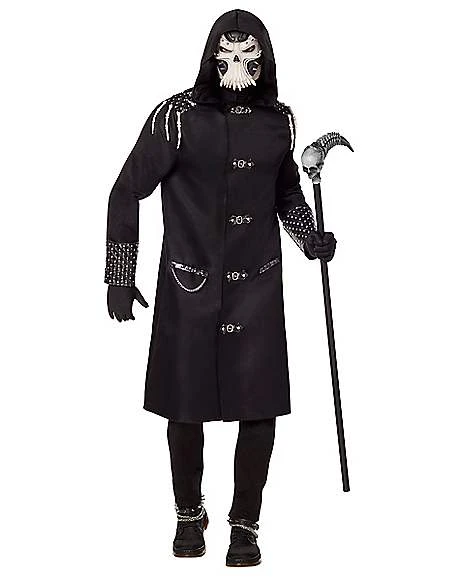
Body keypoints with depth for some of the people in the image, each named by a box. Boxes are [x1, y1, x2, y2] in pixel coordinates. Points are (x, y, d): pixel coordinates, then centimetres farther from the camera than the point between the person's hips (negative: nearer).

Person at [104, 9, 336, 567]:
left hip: (258, 289, 2)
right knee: (185, 405, 8)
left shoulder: (279, 119, 2)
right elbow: (127, 192, -2)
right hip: (189, 288, -2)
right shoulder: (178, 115, -9)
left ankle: (246, 524, 18)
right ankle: (189, 513, 31)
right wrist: (120, 278, -3)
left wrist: (311, 239, 3)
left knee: (260, 407, 0)